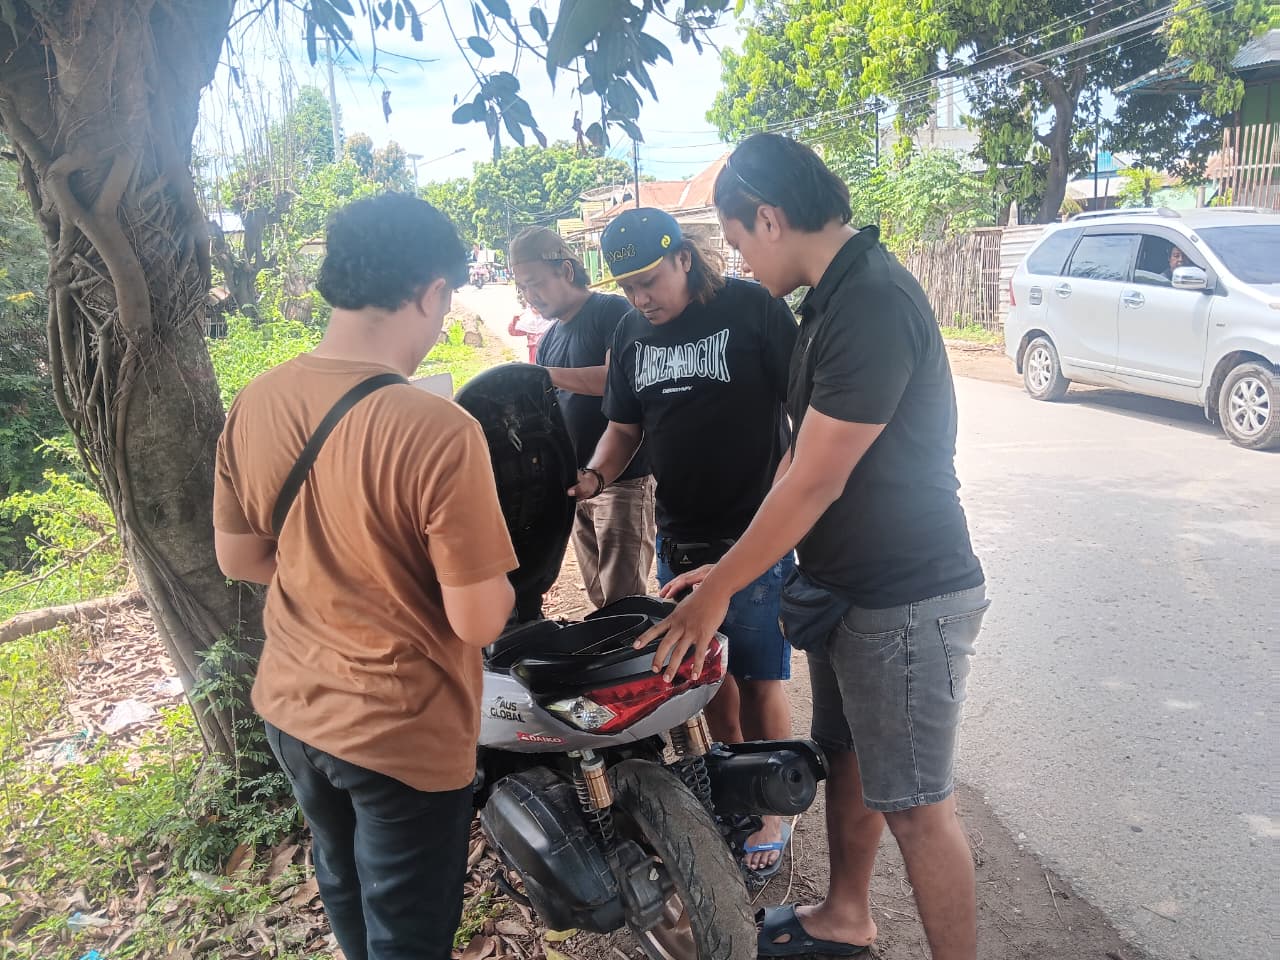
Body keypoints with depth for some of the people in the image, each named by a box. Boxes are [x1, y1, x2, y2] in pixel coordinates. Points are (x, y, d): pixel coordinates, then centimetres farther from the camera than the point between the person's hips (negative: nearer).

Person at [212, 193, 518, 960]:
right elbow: (479, 622, -23)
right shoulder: (440, 431, -28)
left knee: (345, 885, 31)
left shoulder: (254, 405, -8)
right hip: (404, 732, -6)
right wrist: (495, 578, -2)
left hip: (291, 708, 7)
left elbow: (238, 559, 4)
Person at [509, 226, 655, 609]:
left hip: (623, 480, -8)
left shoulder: (612, 312, -7)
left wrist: (544, 375, -23)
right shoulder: (550, 339, 17)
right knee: (599, 599, 12)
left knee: (623, 601, -5)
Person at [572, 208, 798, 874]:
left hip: (754, 539, -5)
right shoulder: (632, 332, 9)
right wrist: (595, 476, -6)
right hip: (679, 541, 6)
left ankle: (770, 810, 23)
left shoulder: (752, 309, -9)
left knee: (759, 686, 4)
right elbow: (625, 425, 16)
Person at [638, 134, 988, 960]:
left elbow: (815, 483, -22)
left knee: (914, 804, 3)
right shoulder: (836, 294, 8)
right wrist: (732, 568, 9)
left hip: (906, 602, -10)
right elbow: (805, 463, 12)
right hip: (847, 588, 10)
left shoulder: (872, 302, -24)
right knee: (847, 760, 22)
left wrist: (719, 590, -14)